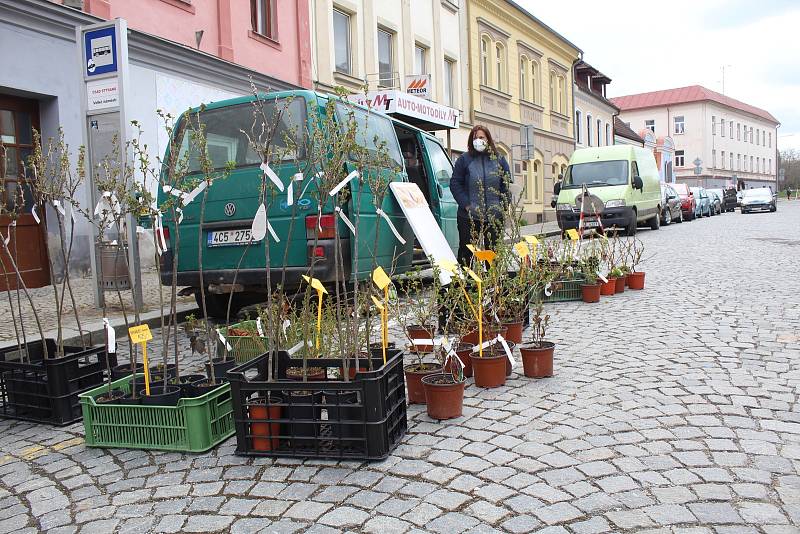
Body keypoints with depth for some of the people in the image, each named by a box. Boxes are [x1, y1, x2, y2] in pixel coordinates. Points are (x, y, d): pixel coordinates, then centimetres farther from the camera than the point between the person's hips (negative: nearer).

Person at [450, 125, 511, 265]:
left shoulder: (499, 159, 8)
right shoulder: (464, 159, 2)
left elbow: (507, 184, 10)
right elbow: (455, 184, -1)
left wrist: (503, 205, 0)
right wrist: (466, 205, -10)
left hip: (495, 216, 2)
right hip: (469, 216, -2)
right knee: (467, 252, 3)